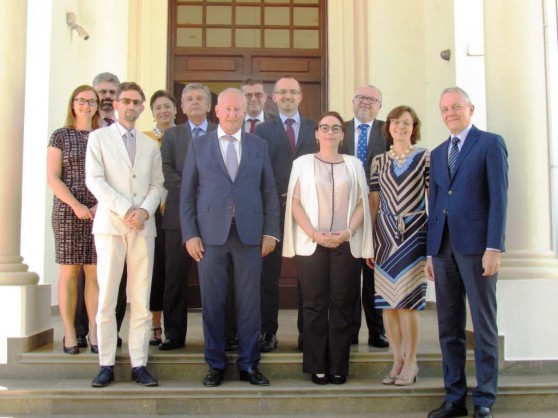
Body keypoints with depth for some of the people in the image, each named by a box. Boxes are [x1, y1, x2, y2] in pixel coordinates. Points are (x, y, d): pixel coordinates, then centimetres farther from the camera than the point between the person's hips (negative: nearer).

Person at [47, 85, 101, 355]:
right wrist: (76, 205, -12)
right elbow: (53, 177, -1)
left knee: (95, 272, 1)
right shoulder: (61, 136, 6)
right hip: (68, 211, -2)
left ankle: (94, 333, 6)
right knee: (69, 271, 1)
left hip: (99, 212, 2)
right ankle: (69, 333, 8)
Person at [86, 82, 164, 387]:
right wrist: (124, 210, -12)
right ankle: (106, 365, 5)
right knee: (107, 297, -3)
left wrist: (144, 211, -8)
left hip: (143, 226, 3)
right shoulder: (99, 137, 8)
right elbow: (94, 180, -3)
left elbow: (157, 184, 12)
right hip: (110, 224, -2)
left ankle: (139, 365, 5)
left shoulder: (150, 145, 18)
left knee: (141, 299, 0)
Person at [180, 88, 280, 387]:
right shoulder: (198, 145, 8)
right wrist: (190, 234, -2)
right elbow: (187, 193, 6)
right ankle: (215, 364, 18)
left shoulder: (259, 145, 11)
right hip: (211, 234, 0)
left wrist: (270, 232, 1)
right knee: (212, 302, 5)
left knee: (249, 302, 5)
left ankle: (249, 364, 18)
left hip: (250, 235, 1)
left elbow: (269, 191, 9)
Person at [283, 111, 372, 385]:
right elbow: (295, 202, 2)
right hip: (311, 244, -1)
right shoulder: (302, 163, 8)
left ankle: (338, 366, 9)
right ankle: (317, 366, 8)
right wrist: (314, 233, -11)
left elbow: (362, 202, 8)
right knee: (314, 305, 1)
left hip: (347, 244, 1)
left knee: (342, 305, 2)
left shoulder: (354, 164, 12)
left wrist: (348, 232, -8)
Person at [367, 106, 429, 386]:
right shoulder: (379, 161, 11)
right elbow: (373, 202, 10)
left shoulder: (425, 158, 2)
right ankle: (397, 361, 16)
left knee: (407, 299, -5)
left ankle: (410, 362, 9)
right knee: (387, 301, 4)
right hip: (384, 233, 3)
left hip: (413, 232, -3)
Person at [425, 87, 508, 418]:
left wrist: (494, 247, -14)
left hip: (476, 246, -6)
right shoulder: (438, 153, 18)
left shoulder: (491, 143, 1)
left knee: (484, 326, 3)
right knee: (449, 328, 9)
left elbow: (498, 197, -7)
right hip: (444, 248, 6)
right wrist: (431, 251, 12)